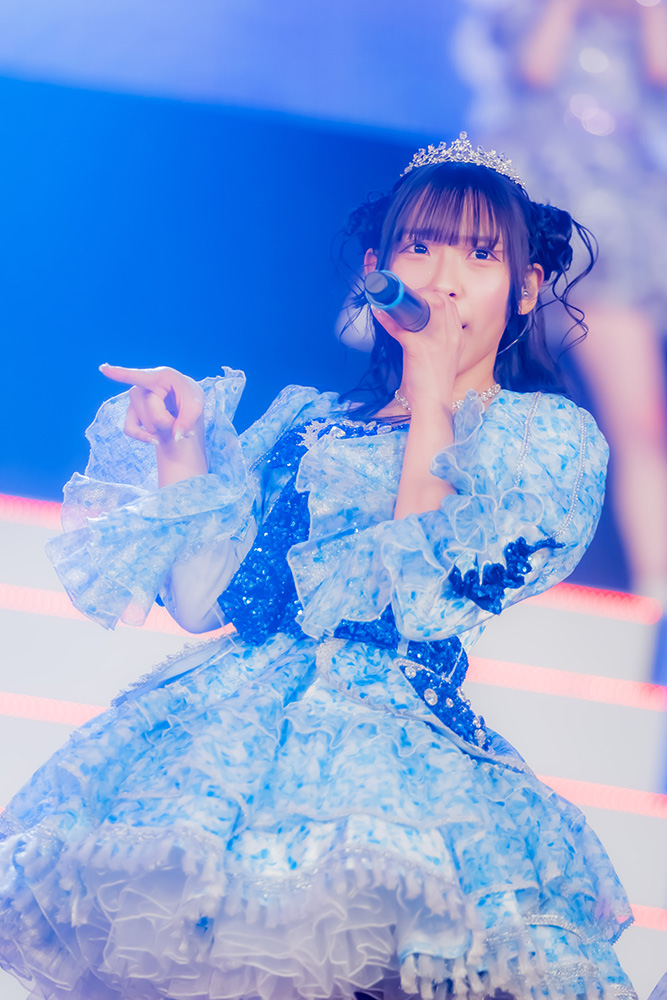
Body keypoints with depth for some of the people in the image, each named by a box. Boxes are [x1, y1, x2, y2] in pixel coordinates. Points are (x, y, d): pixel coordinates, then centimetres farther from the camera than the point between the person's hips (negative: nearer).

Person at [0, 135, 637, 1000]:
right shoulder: (306, 424, 23)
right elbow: (201, 599, 13)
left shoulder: (554, 438, 11)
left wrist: (431, 390, 1)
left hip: (401, 734, -4)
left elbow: (433, 597, -7)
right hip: (227, 714, 4)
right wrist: (183, 442, 6)